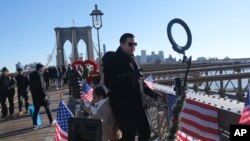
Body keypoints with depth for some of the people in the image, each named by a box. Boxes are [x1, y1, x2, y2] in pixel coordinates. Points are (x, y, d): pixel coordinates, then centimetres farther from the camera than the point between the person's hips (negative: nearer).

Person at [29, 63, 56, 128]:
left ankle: (34, 124, 8)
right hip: (41, 95, -7)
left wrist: (33, 93, 20)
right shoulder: (39, 75, -17)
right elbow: (41, 86, -21)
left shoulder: (31, 75, 10)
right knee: (47, 108, 8)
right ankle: (51, 121, 16)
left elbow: (31, 86, 15)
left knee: (36, 109, 10)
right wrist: (45, 95, -18)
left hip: (34, 95, 7)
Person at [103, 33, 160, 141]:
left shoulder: (131, 60, 17)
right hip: (123, 106, -8)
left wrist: (150, 92, 16)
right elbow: (109, 83, -22)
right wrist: (129, 77, -30)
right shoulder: (112, 61, -10)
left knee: (146, 131, 14)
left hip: (138, 105, 8)